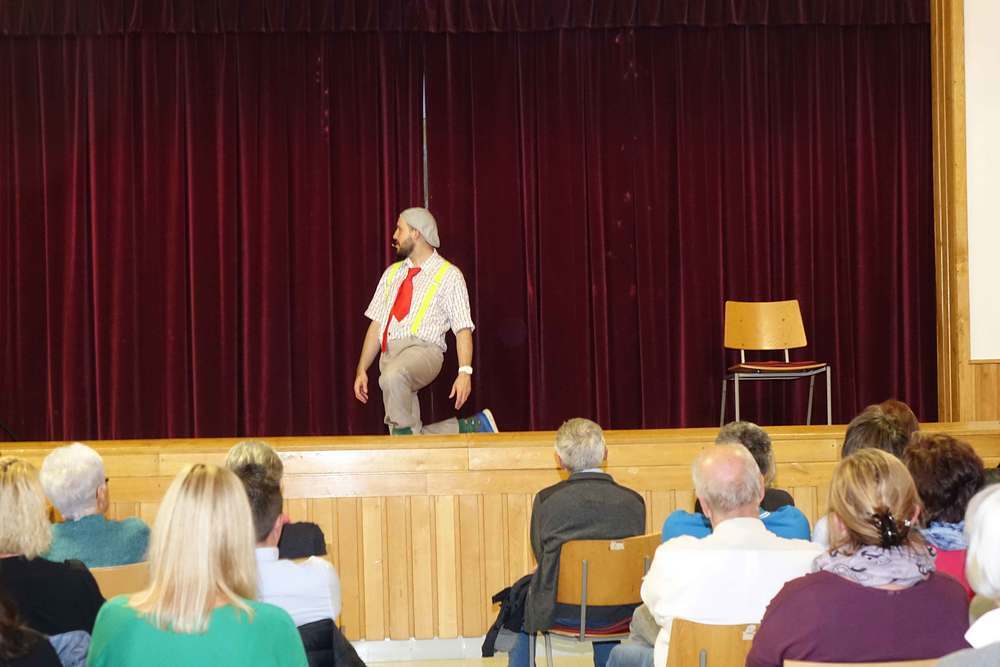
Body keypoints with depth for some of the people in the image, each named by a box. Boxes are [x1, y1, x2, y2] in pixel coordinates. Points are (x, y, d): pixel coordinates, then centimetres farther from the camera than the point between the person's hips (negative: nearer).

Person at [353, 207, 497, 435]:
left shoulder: (449, 275, 4)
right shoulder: (392, 273, 21)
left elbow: (463, 329, -3)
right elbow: (376, 324, 18)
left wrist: (465, 372, -16)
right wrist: (362, 370, 10)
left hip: (423, 350, -6)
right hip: (389, 353, 6)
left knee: (392, 375, -39)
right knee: (411, 437, -6)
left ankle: (404, 430, -20)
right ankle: (471, 426, 10)